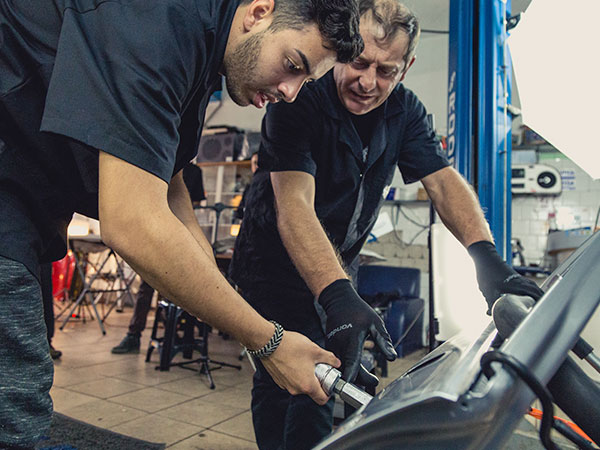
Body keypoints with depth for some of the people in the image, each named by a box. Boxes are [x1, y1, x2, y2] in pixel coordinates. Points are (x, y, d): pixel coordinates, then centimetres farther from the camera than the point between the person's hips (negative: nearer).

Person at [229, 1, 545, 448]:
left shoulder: (405, 111, -5)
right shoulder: (299, 100, -24)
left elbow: (443, 180, -13)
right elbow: (294, 204, -35)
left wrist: (485, 253, -32)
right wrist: (337, 296, -48)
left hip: (338, 268, 5)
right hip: (276, 265, -5)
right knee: (279, 382, -6)